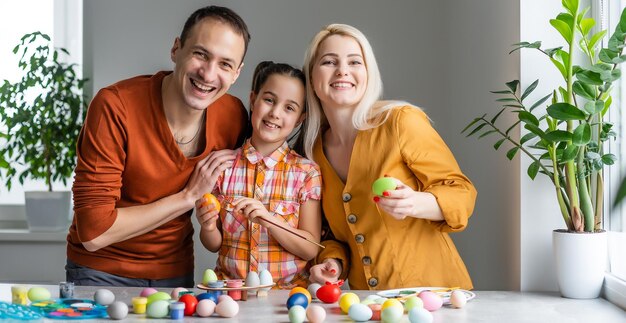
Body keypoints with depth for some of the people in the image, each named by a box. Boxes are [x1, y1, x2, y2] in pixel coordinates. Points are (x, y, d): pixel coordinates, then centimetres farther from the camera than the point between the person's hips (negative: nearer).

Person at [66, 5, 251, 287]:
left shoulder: (233, 116, -8)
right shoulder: (115, 107, -20)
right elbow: (93, 232, -22)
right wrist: (189, 196, -20)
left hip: (176, 274, 4)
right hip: (103, 272, -3)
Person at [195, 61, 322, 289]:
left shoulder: (307, 172, -1)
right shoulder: (223, 165, 3)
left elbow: (311, 249, -4)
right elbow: (214, 245, 9)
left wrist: (267, 218, -17)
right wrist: (208, 228, -13)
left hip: (289, 288, -1)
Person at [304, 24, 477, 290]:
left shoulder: (402, 121, -7)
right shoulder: (313, 152, 7)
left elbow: (461, 193, -3)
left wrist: (416, 204, -22)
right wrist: (334, 262, -3)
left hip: (432, 289, -4)